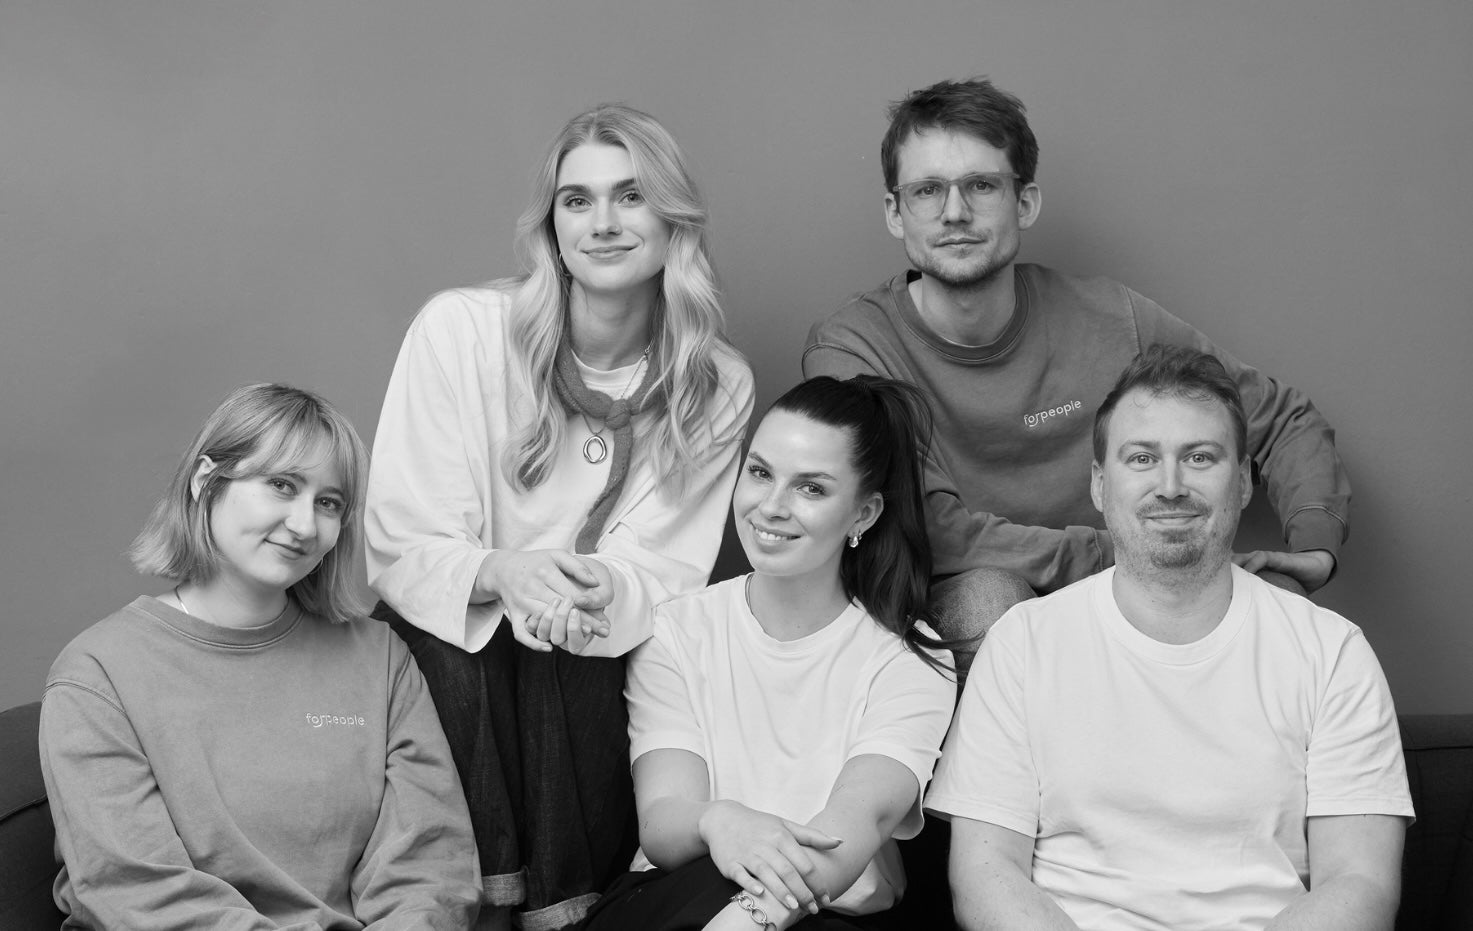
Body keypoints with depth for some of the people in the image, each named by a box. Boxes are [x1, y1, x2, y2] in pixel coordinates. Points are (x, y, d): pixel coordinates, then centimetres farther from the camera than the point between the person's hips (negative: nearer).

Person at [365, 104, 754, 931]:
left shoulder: (718, 388, -5)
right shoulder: (461, 329, -11)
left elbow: (666, 573, -7)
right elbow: (398, 546, -11)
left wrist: (601, 592, -29)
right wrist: (499, 573, -30)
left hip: (594, 661, 1)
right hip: (454, 644, -1)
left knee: (574, 657, -28)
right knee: (464, 648, -30)